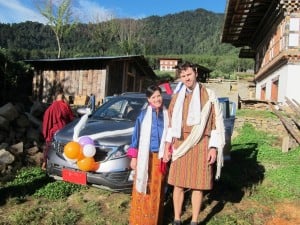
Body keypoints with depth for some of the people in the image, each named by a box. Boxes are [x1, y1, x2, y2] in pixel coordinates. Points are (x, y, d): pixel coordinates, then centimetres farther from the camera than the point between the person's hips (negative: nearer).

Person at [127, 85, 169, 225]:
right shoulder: (143, 115, -3)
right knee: (143, 190, 6)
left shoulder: (167, 115, 2)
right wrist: (133, 157, -2)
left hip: (160, 158, 2)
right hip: (145, 157, -2)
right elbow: (136, 136, 0)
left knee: (157, 190, 11)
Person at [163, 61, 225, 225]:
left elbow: (217, 123, 0)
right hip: (180, 145, 3)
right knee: (178, 184, 7)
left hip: (200, 146, -2)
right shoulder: (176, 97, 10)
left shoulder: (209, 95, 0)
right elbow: (171, 123, 13)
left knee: (197, 185, 4)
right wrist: (167, 147, 9)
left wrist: (213, 148, -6)